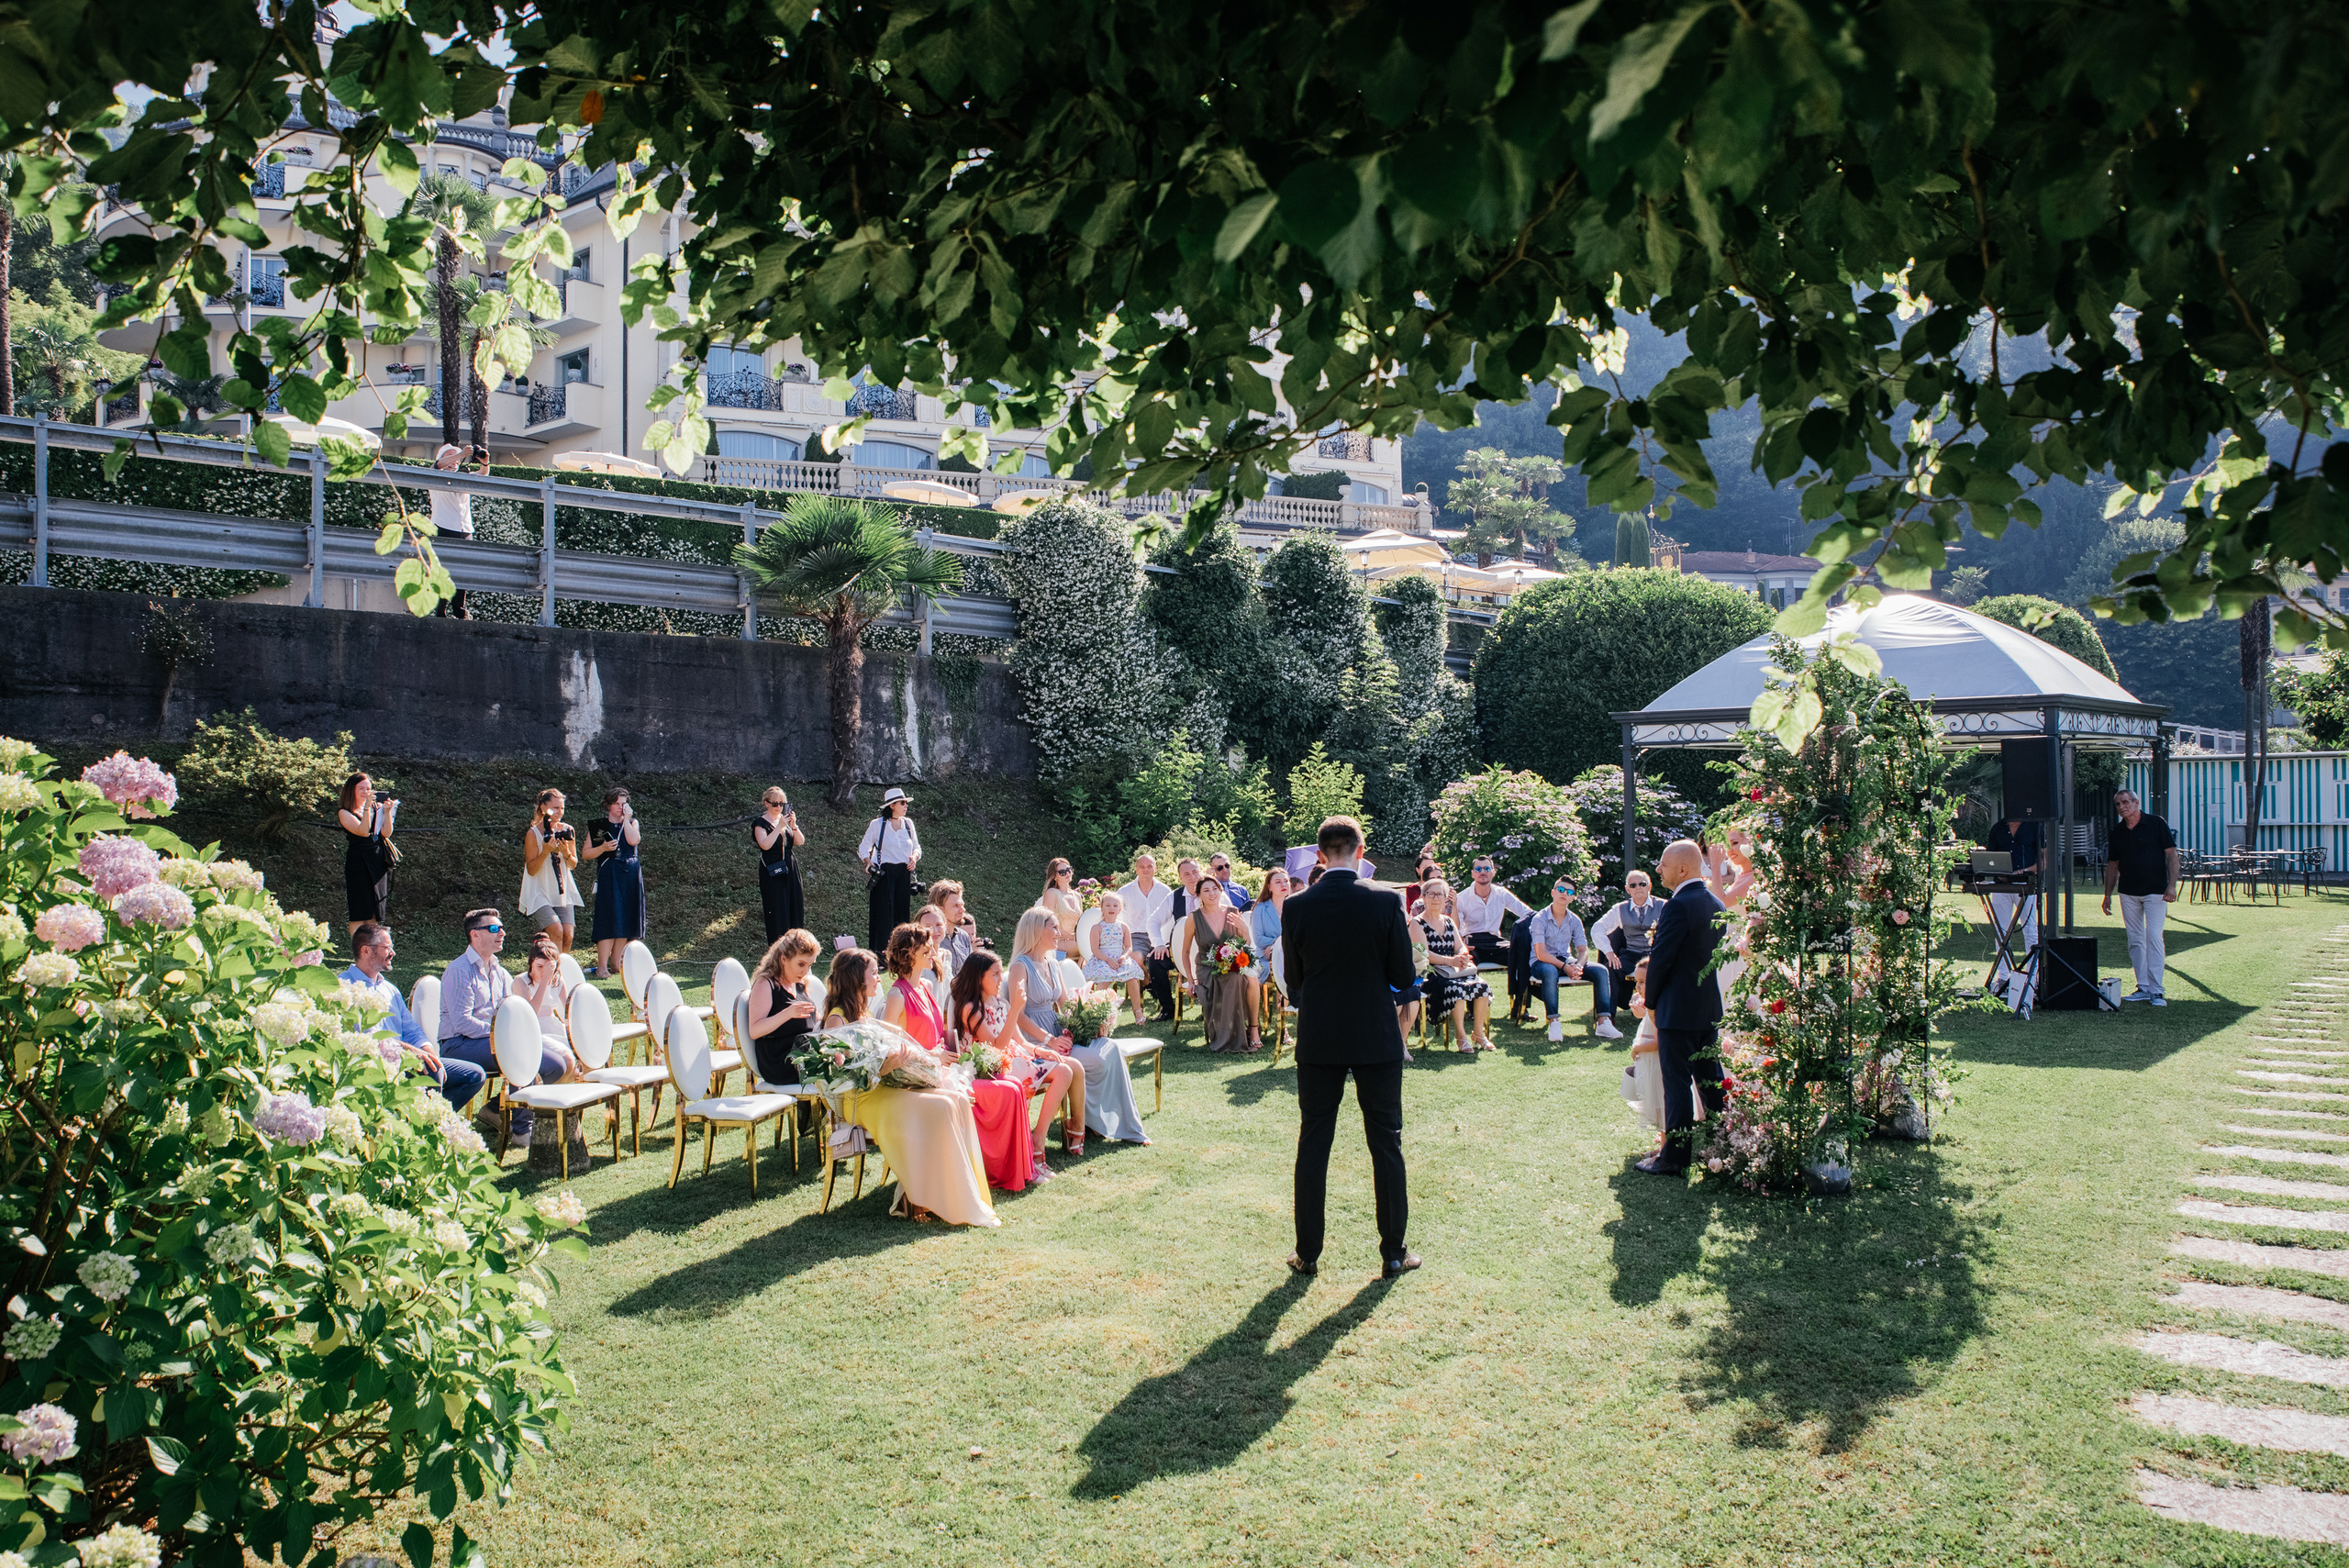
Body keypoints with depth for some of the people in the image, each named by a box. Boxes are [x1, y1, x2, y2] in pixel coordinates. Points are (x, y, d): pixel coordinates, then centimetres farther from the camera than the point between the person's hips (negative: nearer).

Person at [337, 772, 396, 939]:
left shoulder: (377, 808, 10)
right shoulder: (345, 813, -1)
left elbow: (386, 833, -1)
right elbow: (363, 831, -16)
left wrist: (387, 812, -14)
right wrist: (366, 808, -24)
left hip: (378, 862, 4)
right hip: (358, 862, -4)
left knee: (375, 913, 7)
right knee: (360, 912, -7)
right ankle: (358, 950, -6)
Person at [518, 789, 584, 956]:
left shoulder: (567, 830, 2)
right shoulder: (533, 834, -10)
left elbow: (573, 864, 8)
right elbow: (531, 870, -9)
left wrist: (566, 853, -13)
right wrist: (546, 851, -23)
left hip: (563, 891, 4)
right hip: (540, 892, -4)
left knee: (567, 936, -6)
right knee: (556, 931, -20)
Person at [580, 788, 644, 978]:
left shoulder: (632, 823, 13)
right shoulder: (598, 827, 6)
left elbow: (633, 840, -9)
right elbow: (586, 854, 1)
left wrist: (626, 819, -5)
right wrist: (603, 848, -14)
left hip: (631, 876, 3)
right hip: (608, 875, -3)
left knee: (625, 920, 3)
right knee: (609, 919, -11)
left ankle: (615, 964, 11)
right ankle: (602, 965, -10)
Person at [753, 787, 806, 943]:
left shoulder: (786, 819, 10)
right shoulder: (761, 823, -6)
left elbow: (800, 842, 1)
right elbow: (765, 845, -22)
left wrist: (794, 826, -16)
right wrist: (780, 826, -24)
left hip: (790, 870, 6)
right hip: (772, 872, -6)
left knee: (794, 906, 6)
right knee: (777, 910, -5)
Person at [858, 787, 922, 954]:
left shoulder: (908, 823, 9)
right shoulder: (877, 824, -2)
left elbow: (916, 846, 18)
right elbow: (863, 847, 5)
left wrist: (915, 857, -3)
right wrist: (868, 863, -12)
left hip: (904, 873, 4)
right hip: (884, 874, -4)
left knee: (902, 914, 4)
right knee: (884, 912, -7)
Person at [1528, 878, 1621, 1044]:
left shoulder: (1574, 920, 7)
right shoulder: (1540, 918, -10)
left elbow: (1583, 950, 2)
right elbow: (1541, 954, -18)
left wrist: (1578, 966, -21)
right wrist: (1565, 967, -27)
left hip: (1567, 961, 6)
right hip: (1543, 962, -6)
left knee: (1600, 970, -16)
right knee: (1550, 972, -41)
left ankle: (1603, 1022, -22)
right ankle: (1554, 1023, -40)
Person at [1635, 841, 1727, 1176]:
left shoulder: (1678, 906, -19)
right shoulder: (1715, 904, 9)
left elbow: (1661, 959, -17)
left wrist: (1650, 999, -3)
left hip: (1678, 1009, -8)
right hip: (1710, 1007, 8)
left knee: (1677, 1082, -3)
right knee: (1710, 1079, 16)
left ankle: (1674, 1157, 2)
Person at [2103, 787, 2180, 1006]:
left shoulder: (2156, 824, -4)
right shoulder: (2116, 832, 9)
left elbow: (2171, 854, -5)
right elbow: (2112, 865, 15)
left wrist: (2172, 885, -14)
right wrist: (2108, 894, 11)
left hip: (2155, 891, -5)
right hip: (2128, 893, 5)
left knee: (2153, 937, -10)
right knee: (2135, 941, 6)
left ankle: (2156, 990, -8)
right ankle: (2143, 988, 13)